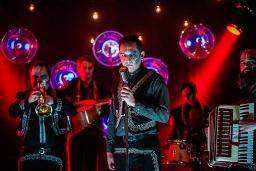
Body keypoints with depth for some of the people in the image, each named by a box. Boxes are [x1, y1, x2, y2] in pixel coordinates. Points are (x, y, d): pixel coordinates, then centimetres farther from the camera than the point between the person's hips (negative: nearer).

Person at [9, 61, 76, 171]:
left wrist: (55, 102, -23)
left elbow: (72, 111, -4)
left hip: (53, 155, 0)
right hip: (29, 155, 0)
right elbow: (12, 112, -4)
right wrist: (27, 101, -23)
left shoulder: (58, 96, 12)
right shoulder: (24, 96, 13)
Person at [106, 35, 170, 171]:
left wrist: (135, 103, -19)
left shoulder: (154, 80, -3)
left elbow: (164, 116, -12)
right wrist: (109, 150, 12)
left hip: (145, 149, -5)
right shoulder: (119, 83, 13)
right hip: (120, 149, 5)